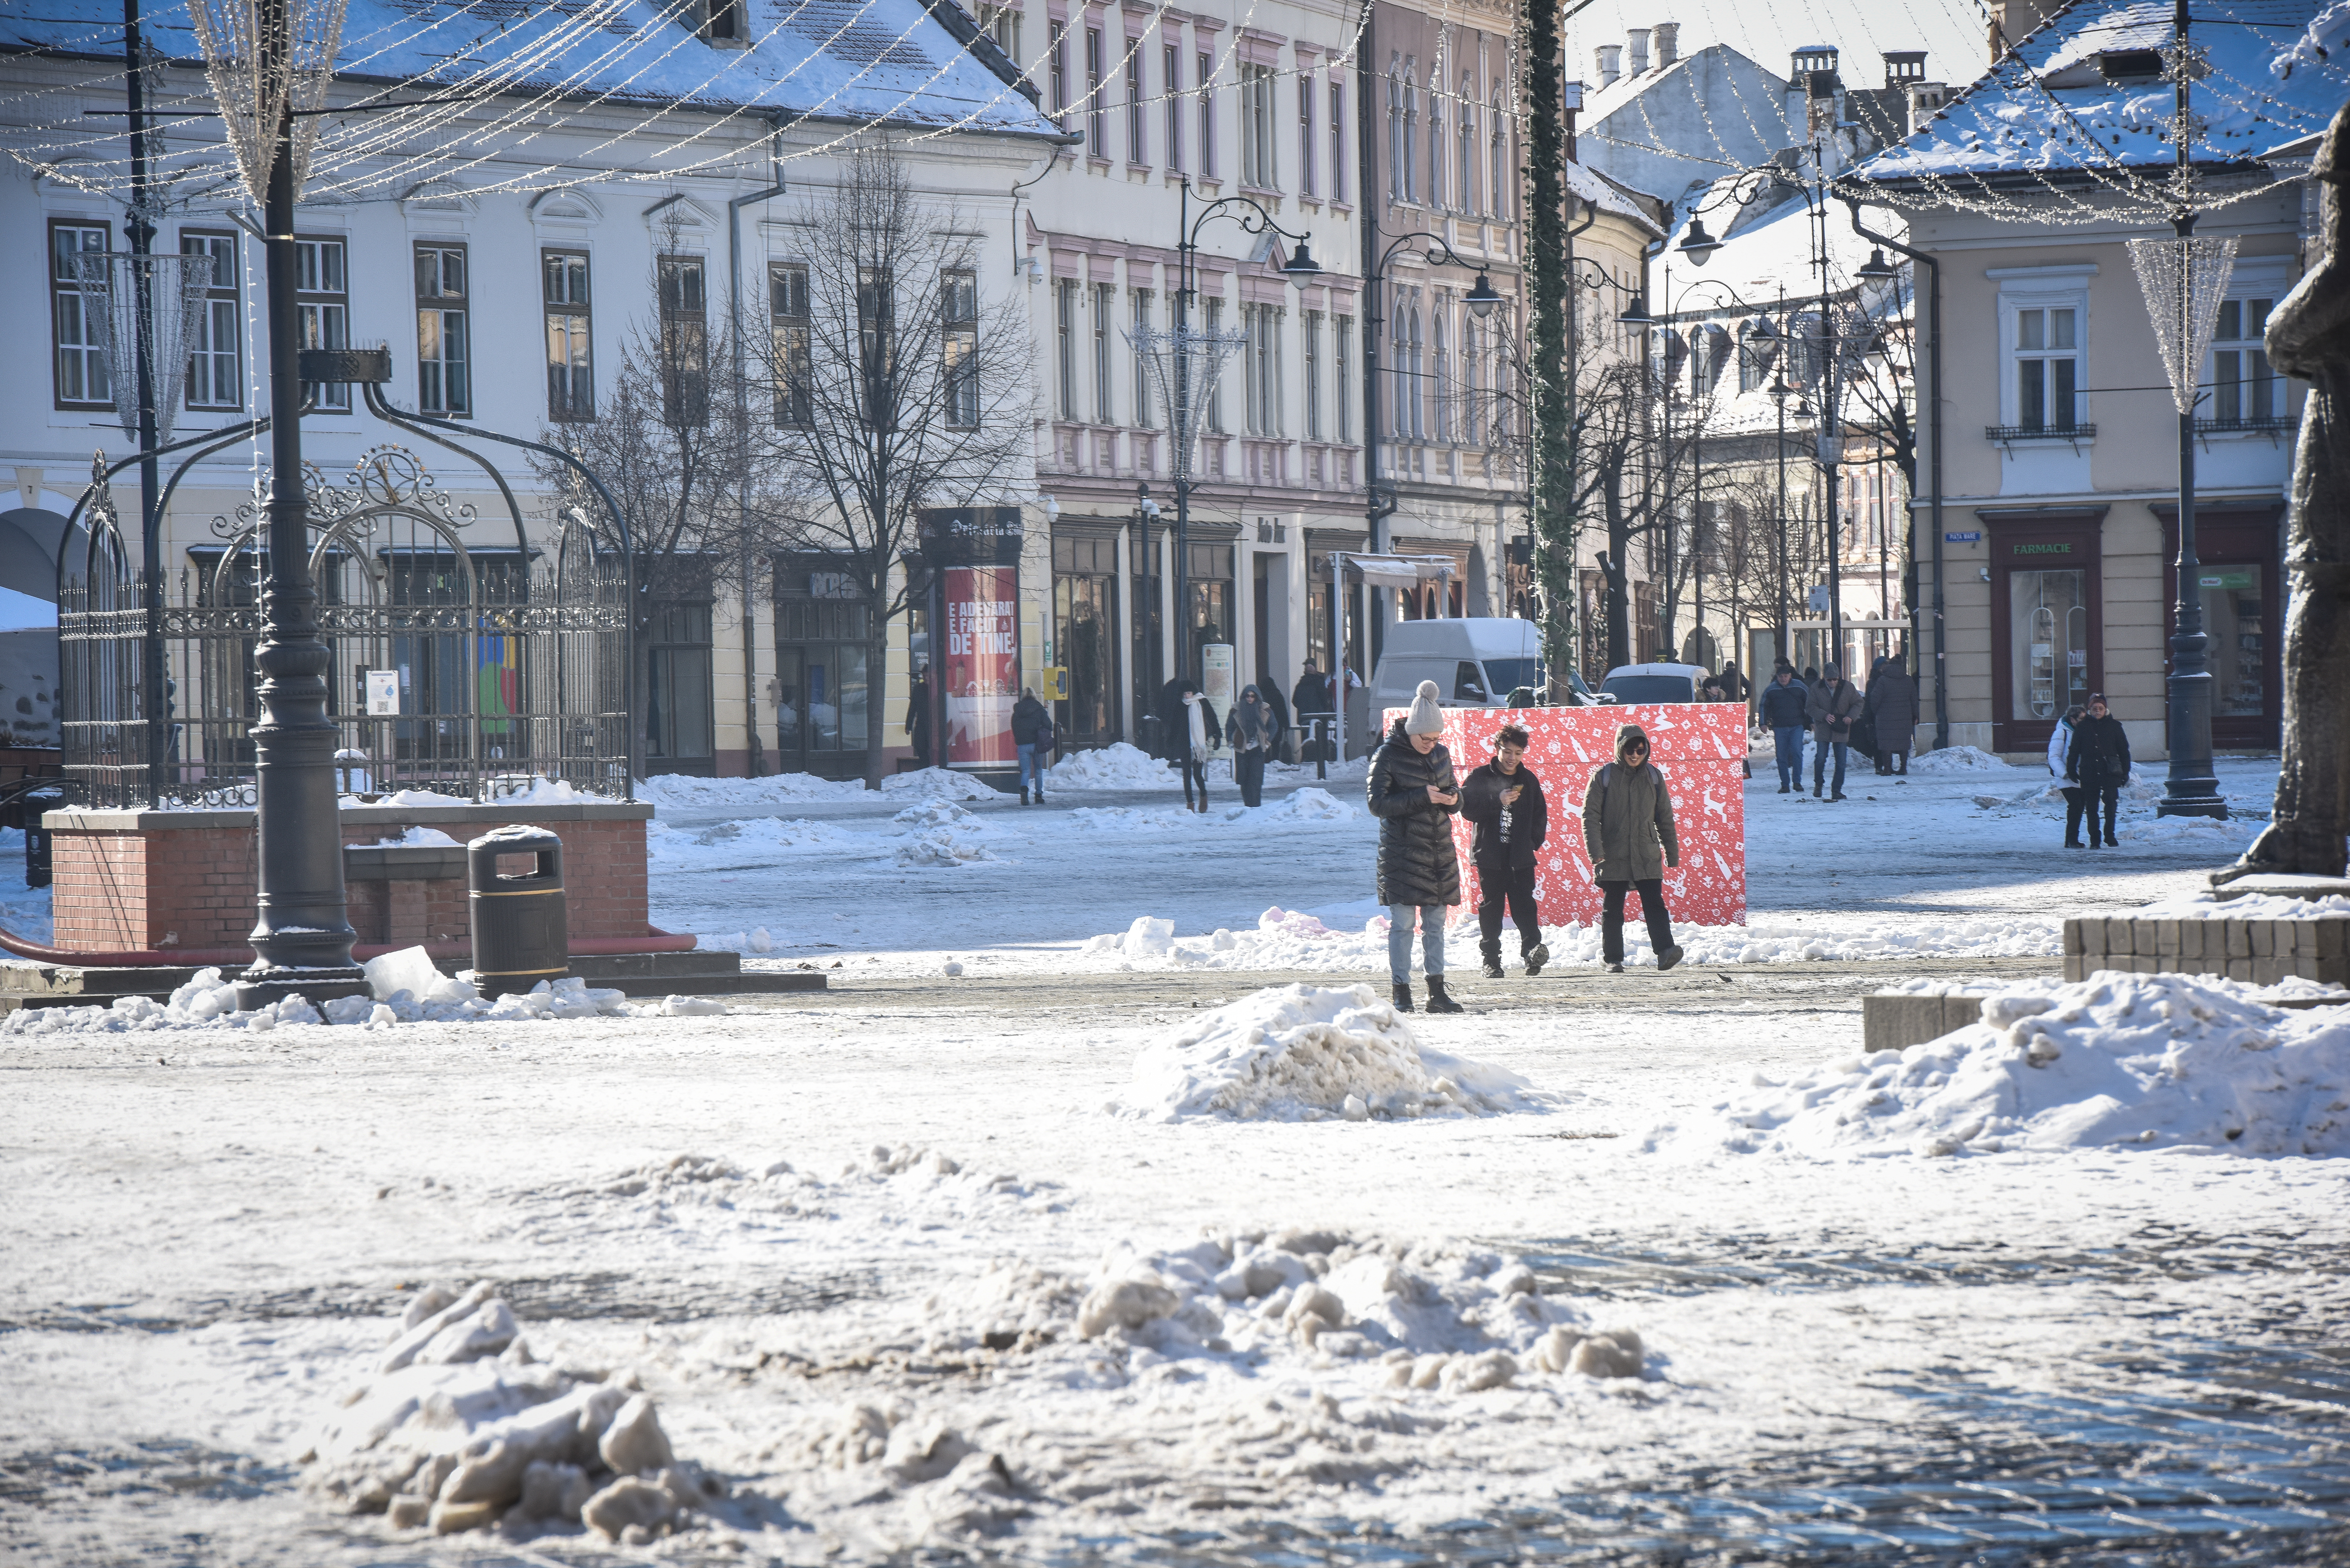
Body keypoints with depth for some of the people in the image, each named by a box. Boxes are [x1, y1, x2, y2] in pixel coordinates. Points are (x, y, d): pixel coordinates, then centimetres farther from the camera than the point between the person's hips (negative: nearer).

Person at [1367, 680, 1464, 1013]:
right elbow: (1377, 802, -14)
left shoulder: (1440, 754, 10)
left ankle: (1437, 991, 12)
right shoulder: (1387, 756, -8)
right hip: (1403, 851, -5)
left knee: (1435, 922, 8)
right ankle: (1402, 993, 0)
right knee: (1403, 923, -5)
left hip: (1439, 851, 5)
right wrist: (1422, 797, -20)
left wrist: (1452, 798, -3)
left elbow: (1453, 790, 22)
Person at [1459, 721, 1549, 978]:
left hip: (1521, 857, 2)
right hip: (1490, 856, -2)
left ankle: (1532, 948, -23)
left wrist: (1534, 840, 7)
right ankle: (1491, 960, 6)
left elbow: (1540, 813, 20)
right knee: (1491, 907, 2)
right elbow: (1467, 808, -8)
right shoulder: (1480, 777, 2)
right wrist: (1498, 801, -18)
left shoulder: (1529, 779, 12)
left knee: (1524, 904, -11)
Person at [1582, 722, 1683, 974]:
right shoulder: (1605, 776, 0)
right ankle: (1612, 958, 12)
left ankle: (1665, 951, -19)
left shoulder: (1653, 776, 9)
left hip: (1648, 857, 1)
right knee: (1613, 909, 5)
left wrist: (1672, 853, 14)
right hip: (1614, 856, -1)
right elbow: (1591, 815, -3)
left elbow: (1665, 817, 15)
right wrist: (1596, 851, -13)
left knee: (1654, 904, -11)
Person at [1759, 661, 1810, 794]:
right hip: (1779, 727, 1)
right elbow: (1764, 707, 11)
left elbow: (1809, 704, 11)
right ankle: (1785, 785, 9)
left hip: (1797, 726, -1)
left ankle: (1797, 782, -7)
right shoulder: (1771, 690, 3)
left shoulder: (1799, 686, 3)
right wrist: (1764, 723, 2)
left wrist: (1810, 722, 10)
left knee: (1797, 752, -15)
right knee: (1782, 757, 1)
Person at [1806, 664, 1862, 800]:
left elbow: (1858, 703, 7)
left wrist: (1850, 716, -11)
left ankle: (1837, 790, 10)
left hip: (1841, 732, 1)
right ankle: (1818, 784, 16)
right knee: (1820, 758, -8)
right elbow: (1810, 707, -4)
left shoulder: (1848, 687, 1)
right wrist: (1824, 716, -20)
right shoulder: (1816, 689, -2)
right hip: (1823, 731, -1)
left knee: (1841, 762, 2)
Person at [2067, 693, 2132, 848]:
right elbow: (2074, 751, 12)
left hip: (2110, 772, -1)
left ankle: (2110, 837, 3)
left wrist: (2125, 772, 6)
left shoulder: (2114, 726, 7)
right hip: (2089, 774, 1)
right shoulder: (2083, 727, 8)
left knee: (2111, 805, -6)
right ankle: (2094, 840, 9)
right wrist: (2071, 770, 6)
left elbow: (2124, 751, 10)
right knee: (2091, 808, 3)